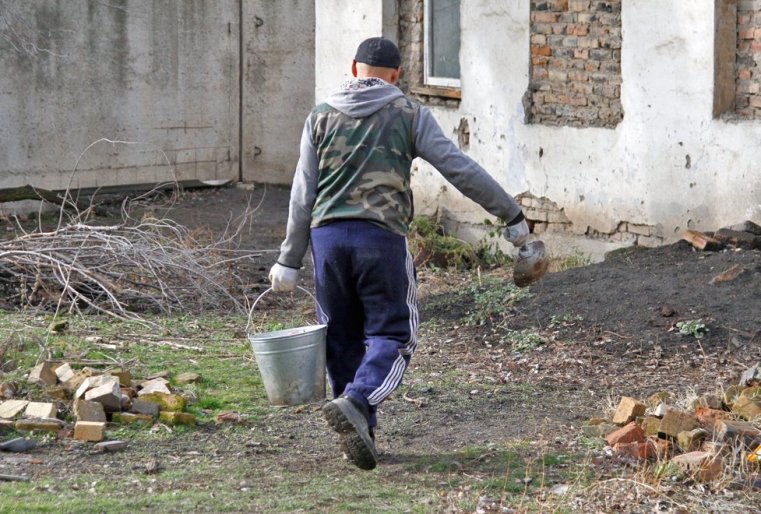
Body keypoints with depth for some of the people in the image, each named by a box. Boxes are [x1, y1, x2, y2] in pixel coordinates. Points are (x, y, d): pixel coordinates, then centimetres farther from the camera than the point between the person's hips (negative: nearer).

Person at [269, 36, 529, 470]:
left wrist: (290, 261, 12)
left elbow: (303, 194, 9)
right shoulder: (409, 115, 5)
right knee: (392, 333, 1)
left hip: (328, 236, 3)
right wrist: (511, 214, 9)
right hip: (381, 237, -3)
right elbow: (461, 169, 1)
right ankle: (356, 402, -24)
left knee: (343, 337, 13)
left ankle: (360, 431, 14)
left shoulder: (322, 116, 11)